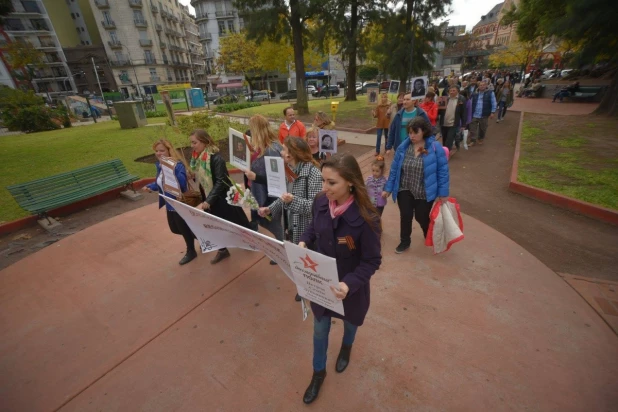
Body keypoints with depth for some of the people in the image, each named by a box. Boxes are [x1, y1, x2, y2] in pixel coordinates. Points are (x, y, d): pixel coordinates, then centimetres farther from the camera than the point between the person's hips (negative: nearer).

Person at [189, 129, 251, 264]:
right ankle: (222, 250, 33)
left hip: (224, 197, -7)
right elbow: (199, 178, 9)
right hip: (209, 198, 7)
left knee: (235, 221, 11)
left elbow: (220, 182, -27)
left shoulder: (216, 158, -23)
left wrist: (207, 202, -31)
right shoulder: (196, 158, 1)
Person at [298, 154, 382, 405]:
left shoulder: (366, 219, -32)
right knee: (320, 329, 22)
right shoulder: (321, 202, -17)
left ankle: (347, 347, 67)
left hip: (351, 286, -3)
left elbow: (372, 261, -21)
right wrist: (303, 241, -17)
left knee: (349, 321, 30)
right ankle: (318, 372, 51)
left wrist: (349, 284, -34)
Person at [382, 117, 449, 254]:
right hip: (405, 190, 2)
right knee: (405, 216, 2)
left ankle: (430, 237, 45)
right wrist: (388, 188, 3)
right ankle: (405, 242, 28)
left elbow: (443, 171, -9)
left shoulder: (435, 147, -13)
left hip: (425, 193, -2)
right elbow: (394, 169, 1)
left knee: (422, 217, 10)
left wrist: (443, 193, -9)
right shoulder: (403, 147, -5)